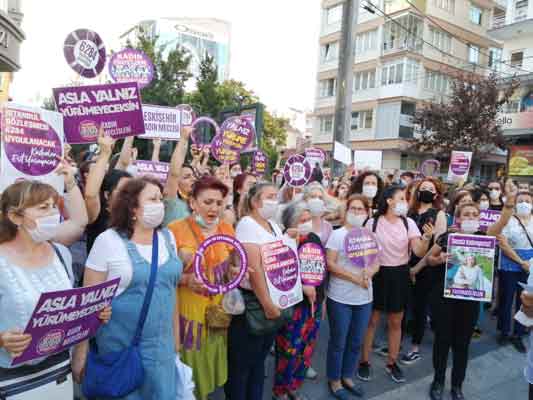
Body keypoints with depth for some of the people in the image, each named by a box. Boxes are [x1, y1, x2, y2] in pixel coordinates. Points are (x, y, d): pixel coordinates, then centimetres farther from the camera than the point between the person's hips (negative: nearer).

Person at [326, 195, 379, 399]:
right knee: (338, 342, 7)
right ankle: (334, 380, 25)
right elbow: (330, 264, -13)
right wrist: (355, 277, -19)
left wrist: (369, 272, -15)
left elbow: (376, 264, 8)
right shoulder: (337, 234, -8)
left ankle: (347, 376, 33)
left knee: (356, 342, 15)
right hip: (340, 298, -5)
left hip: (364, 298, 5)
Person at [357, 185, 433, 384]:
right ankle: (364, 361, 24)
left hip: (400, 275, 3)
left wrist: (427, 238, -27)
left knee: (396, 322, 13)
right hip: (378, 274, -2)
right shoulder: (373, 223, -8)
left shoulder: (408, 223, -2)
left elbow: (419, 252, -10)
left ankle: (392, 363, 31)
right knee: (371, 320, 7)